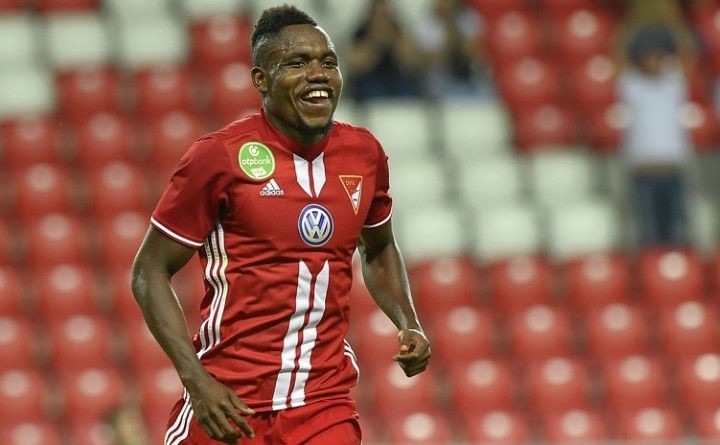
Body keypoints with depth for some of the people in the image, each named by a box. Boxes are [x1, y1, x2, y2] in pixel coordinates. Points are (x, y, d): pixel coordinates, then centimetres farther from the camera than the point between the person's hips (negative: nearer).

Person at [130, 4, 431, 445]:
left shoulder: (364, 154, 6)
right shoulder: (218, 157, -9)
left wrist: (409, 325, 6)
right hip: (229, 403, -3)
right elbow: (150, 273, -6)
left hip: (326, 403, 3)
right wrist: (197, 380, -16)